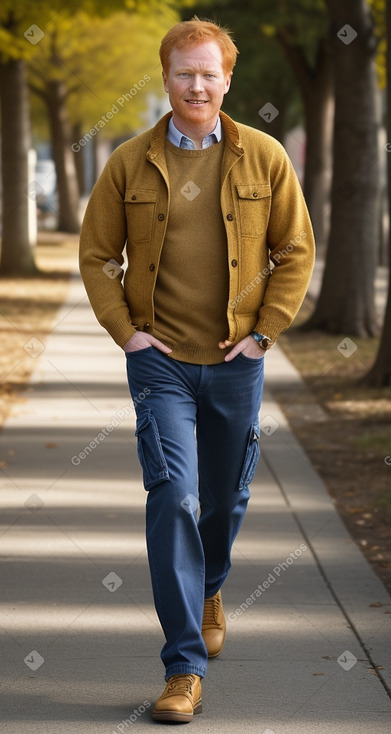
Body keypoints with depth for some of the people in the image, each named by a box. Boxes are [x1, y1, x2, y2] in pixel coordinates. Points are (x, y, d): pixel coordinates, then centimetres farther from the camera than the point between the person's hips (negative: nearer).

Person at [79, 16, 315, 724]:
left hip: (236, 361, 2)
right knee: (172, 497, -12)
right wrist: (125, 331, -4)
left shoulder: (264, 157, 0)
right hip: (160, 359, -1)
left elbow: (296, 248, 5)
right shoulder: (129, 163, -1)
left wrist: (265, 330, -2)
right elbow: (97, 254, 6)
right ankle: (185, 668, -10)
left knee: (226, 498, 15)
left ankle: (208, 590, 48)